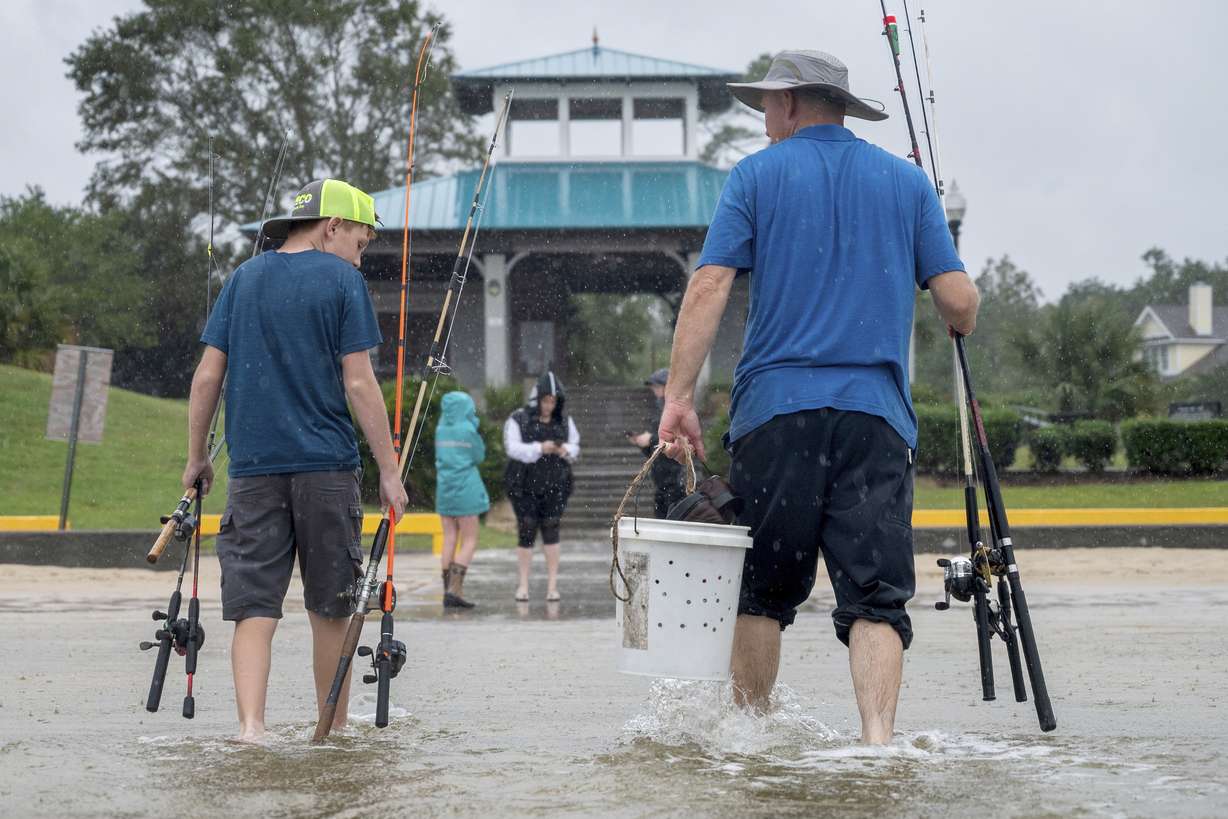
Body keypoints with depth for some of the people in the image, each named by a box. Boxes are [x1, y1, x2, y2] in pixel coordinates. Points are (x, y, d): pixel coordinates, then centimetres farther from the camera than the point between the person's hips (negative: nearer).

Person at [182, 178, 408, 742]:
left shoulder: (244, 278, 11)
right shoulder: (341, 280, -1)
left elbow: (208, 376, 9)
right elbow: (358, 385, -7)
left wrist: (196, 457, 17)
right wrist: (389, 470, -3)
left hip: (253, 468, 3)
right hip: (326, 465, -3)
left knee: (253, 608, -1)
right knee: (330, 609, 10)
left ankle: (250, 726, -17)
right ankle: (333, 732, 19)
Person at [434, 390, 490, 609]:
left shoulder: (441, 429, 6)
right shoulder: (467, 430, -10)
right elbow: (479, 456, 1)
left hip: (444, 490, 6)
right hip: (465, 490, -6)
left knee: (450, 540, 8)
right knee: (469, 542, -1)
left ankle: (449, 592, 6)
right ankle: (454, 590, -14)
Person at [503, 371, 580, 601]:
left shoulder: (564, 421, 8)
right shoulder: (518, 420, -3)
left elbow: (575, 446, 9)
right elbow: (513, 448, -14)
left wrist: (566, 450, -15)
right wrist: (540, 448, -26)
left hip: (554, 486, 2)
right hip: (525, 486, -2)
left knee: (551, 531, -5)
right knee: (526, 532, -1)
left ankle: (552, 584, 0)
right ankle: (523, 584, 10)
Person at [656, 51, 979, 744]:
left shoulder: (757, 175, 8)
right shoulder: (907, 181, 13)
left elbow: (709, 287, -3)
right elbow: (960, 302, 6)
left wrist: (679, 395, -5)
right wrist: (960, 323, 30)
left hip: (777, 409, -1)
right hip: (878, 414, 1)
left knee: (763, 588, 12)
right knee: (876, 594, -2)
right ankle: (879, 738, -18)